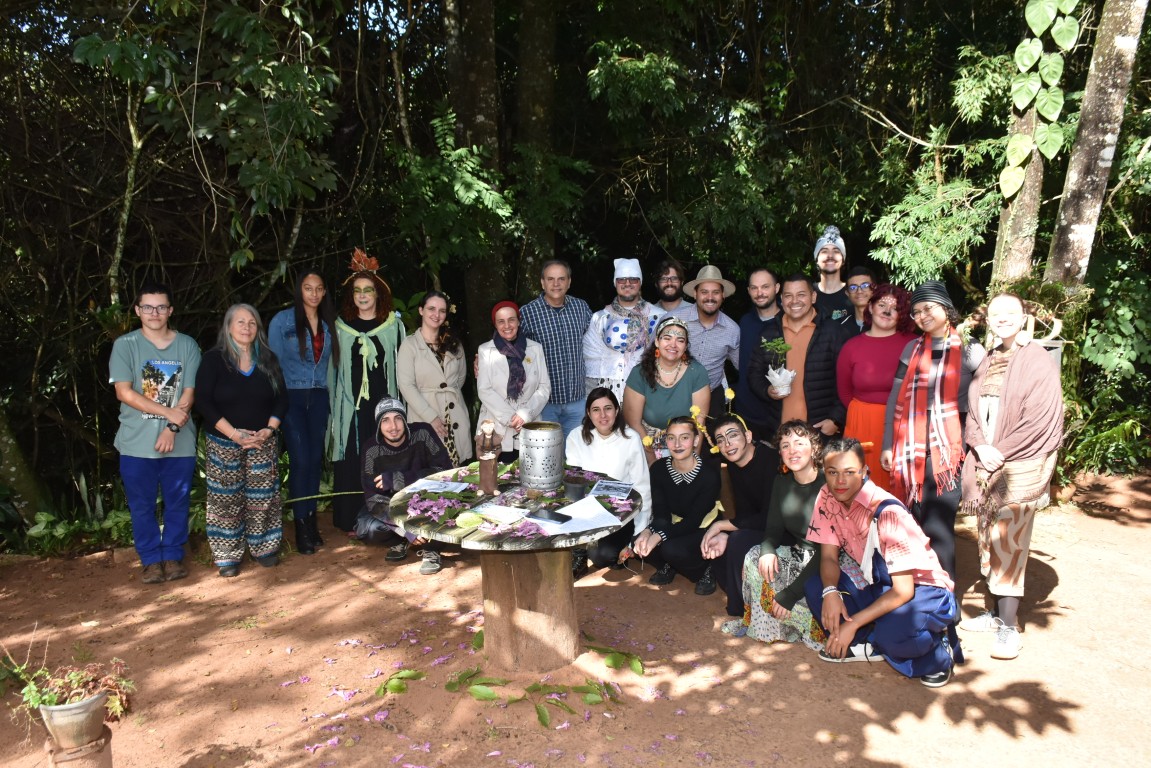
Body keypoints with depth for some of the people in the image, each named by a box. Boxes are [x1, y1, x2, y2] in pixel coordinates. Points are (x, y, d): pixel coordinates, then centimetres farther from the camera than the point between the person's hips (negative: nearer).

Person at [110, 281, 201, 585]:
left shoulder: (187, 345, 2)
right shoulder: (125, 345, -1)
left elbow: (189, 394, -1)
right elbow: (123, 392, -8)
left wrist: (172, 428, -14)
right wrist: (169, 412, -14)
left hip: (179, 442, 1)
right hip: (137, 444, -1)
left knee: (177, 502, 10)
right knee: (142, 505, 8)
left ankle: (173, 556, 25)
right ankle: (151, 560, 22)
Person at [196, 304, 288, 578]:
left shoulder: (268, 359, 7)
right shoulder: (213, 359, -4)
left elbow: (282, 398, 7)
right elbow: (204, 402, -10)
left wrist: (269, 429, -9)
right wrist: (234, 434, -17)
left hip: (263, 442, 3)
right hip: (223, 443, -3)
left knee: (263, 497, 4)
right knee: (226, 500, 0)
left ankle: (264, 548, 18)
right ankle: (227, 557, 10)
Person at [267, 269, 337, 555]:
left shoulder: (329, 323, 9)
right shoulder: (282, 320, -2)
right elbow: (274, 362, -1)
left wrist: (330, 397, 4)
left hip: (319, 398, 4)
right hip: (292, 397, -3)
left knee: (315, 459, 5)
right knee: (300, 460, -7)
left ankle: (311, 520, 17)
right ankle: (301, 526, 3)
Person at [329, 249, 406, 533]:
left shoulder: (394, 325, 6)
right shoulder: (340, 327, 7)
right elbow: (333, 369, 9)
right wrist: (333, 407, 4)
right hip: (351, 407, 0)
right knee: (351, 464, 2)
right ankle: (352, 520, 12)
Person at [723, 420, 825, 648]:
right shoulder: (782, 483, 2)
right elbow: (773, 529, 4)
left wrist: (790, 594, -28)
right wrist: (767, 550, -24)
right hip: (798, 554, 7)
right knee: (755, 556, -15)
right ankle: (762, 625, -2)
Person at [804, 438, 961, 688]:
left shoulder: (887, 512, -28)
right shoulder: (827, 497, -9)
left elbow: (903, 591, -25)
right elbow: (829, 556, -2)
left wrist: (853, 624, -25)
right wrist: (830, 591, -24)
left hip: (921, 589, -6)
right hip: (876, 583, 6)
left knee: (893, 632, -36)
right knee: (815, 587, -17)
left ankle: (936, 649, -2)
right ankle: (869, 646, -1)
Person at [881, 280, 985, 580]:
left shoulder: (970, 350, 4)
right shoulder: (913, 348, 12)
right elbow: (895, 398, 10)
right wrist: (888, 445, 6)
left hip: (946, 448, -3)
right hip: (910, 448, 3)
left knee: (938, 526, -6)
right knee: (913, 521, 7)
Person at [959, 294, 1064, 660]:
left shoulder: (1039, 362, -7)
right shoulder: (988, 363, 14)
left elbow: (1040, 420, -13)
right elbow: (972, 411, 13)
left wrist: (1001, 451, -12)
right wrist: (981, 446, -5)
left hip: (1020, 468, -6)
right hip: (986, 465, 6)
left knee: (1007, 545, -9)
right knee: (988, 542, 10)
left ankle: (1009, 627, -3)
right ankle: (996, 613, 21)